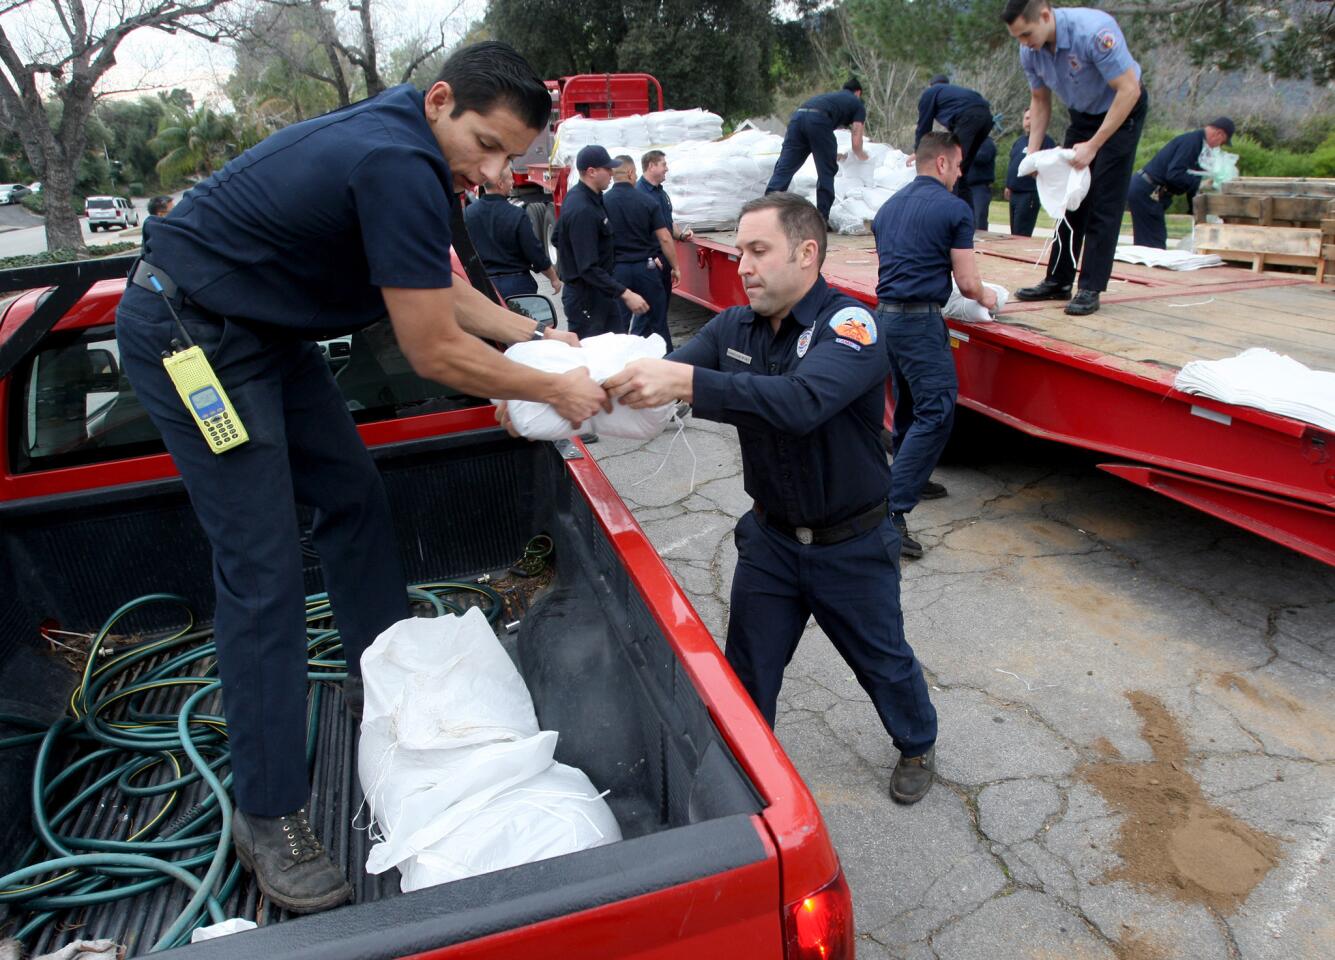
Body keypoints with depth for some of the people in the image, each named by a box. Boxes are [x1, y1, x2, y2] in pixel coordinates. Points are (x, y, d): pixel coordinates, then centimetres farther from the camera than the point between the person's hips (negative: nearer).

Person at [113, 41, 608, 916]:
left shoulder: (407, 150, 4)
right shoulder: (398, 168, -27)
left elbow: (439, 288, 15)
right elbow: (437, 355, -23)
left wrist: (536, 333, 10)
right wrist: (557, 390, -12)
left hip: (261, 325, 10)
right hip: (190, 335, -10)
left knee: (353, 493, 14)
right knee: (262, 570, -10)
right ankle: (269, 819, 2)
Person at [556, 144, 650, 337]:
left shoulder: (578, 195, 7)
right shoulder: (583, 210, -25)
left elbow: (557, 238, 18)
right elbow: (589, 268, -28)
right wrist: (625, 294, -30)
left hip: (599, 293, 10)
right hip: (585, 299, -10)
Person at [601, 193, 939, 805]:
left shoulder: (851, 327, -24)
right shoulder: (734, 328, -4)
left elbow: (801, 402, -43)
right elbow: (659, 381, -13)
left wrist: (687, 381, -51)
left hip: (851, 545, -4)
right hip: (770, 537, 4)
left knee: (882, 659, 19)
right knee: (746, 672, 14)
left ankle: (918, 745, 48)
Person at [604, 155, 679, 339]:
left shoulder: (602, 202, -6)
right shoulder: (648, 201, -6)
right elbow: (664, 238, -5)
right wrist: (675, 267, 5)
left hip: (616, 269, 0)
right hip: (646, 267, 0)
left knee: (618, 323, 7)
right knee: (656, 319, 12)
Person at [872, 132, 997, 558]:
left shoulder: (889, 206, 17)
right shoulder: (955, 209, -6)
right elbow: (967, 283, -4)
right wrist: (984, 298, 17)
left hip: (885, 314, 9)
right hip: (920, 321, -8)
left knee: (908, 407, 21)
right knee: (936, 413, -9)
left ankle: (909, 480, 33)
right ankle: (893, 510, -16)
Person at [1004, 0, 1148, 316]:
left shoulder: (1094, 31, -32)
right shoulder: (1030, 51, -12)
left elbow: (1129, 90, -29)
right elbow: (1040, 101, 3)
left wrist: (1093, 145, -31)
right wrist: (1033, 151, -8)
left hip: (1122, 112, -7)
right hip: (1082, 115, 7)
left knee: (1104, 204, -10)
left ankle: (1091, 288, -9)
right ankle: (1058, 281, 13)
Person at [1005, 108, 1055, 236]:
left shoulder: (1046, 141, -6)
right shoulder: (1019, 140, 18)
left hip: (1030, 194, -8)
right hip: (1014, 194, 8)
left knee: (1021, 236, -12)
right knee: (1014, 234, 10)